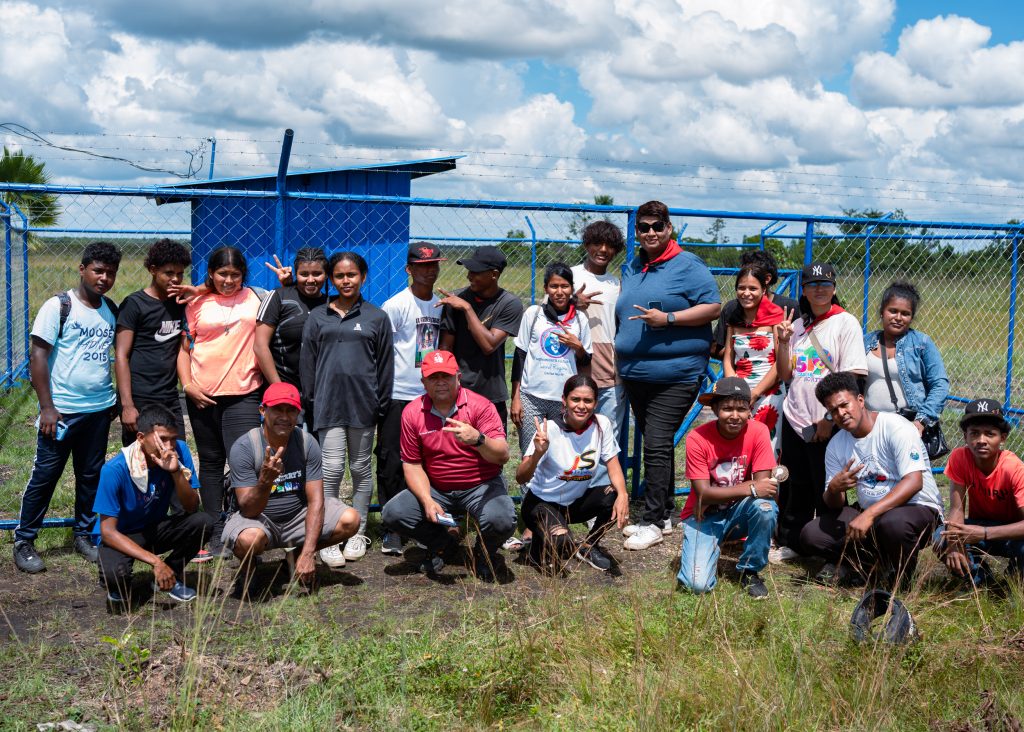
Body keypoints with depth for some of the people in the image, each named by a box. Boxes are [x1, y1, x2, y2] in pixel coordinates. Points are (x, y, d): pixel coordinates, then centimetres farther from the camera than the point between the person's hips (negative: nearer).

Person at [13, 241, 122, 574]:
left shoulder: (112, 310, 8)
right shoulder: (58, 307, -7)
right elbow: (38, 356, -9)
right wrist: (47, 407, -14)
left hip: (100, 409, 5)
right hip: (62, 409, -5)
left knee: (91, 475, 12)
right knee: (44, 476, 1)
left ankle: (83, 535, 25)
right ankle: (23, 542, 11)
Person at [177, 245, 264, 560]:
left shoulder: (254, 298, 7)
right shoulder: (197, 304, 7)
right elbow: (184, 347, 7)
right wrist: (187, 384, -4)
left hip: (244, 394, -1)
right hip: (203, 395, 2)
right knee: (210, 463, 9)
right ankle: (216, 536, 17)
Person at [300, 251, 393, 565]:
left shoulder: (377, 317, 6)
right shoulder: (318, 317, 8)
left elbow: (385, 364, 6)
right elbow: (307, 362, 9)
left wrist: (381, 406, 2)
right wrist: (311, 400, 2)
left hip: (363, 404, 0)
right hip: (329, 403, 0)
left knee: (360, 469, 9)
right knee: (332, 469, -7)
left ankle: (358, 534, 18)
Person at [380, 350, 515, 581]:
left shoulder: (480, 406, -13)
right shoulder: (412, 413, -3)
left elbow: (503, 456, -22)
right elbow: (412, 464, 1)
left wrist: (478, 439, -43)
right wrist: (427, 500, -15)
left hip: (481, 486, -3)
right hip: (436, 489, 3)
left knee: (501, 521, -33)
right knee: (392, 514, -18)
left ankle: (485, 553, 7)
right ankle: (441, 545, 13)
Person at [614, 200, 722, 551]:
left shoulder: (687, 265, -6)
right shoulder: (632, 268, 16)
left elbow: (713, 307, -12)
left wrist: (667, 318, -20)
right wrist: (619, 348, 15)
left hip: (675, 373, -8)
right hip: (635, 373, 8)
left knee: (657, 445, -11)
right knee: (655, 444, 14)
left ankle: (653, 521, -5)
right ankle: (664, 514, 24)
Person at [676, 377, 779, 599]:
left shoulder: (758, 431, -14)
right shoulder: (697, 438, -19)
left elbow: (762, 484, -18)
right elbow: (703, 494, -21)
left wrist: (717, 494, -28)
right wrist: (750, 488, -34)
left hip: (739, 513, 2)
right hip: (705, 516, -2)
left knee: (765, 505, -33)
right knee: (697, 584, -23)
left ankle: (750, 571, -8)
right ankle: (712, 547, 14)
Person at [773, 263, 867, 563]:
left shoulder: (846, 323, -5)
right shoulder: (797, 326, 12)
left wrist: (830, 418, -14)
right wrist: (782, 343, -1)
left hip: (826, 425, -5)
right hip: (795, 420, 5)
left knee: (827, 490, 0)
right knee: (793, 486, 12)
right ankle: (790, 543, 25)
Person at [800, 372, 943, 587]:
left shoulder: (895, 427, -15)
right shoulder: (836, 446, 3)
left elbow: (914, 482, -26)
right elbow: (834, 505, 6)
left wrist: (869, 514, -34)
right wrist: (834, 489, -21)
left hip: (918, 508, -5)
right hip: (869, 512, 5)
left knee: (893, 522, -40)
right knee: (811, 535, -14)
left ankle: (900, 573, -8)